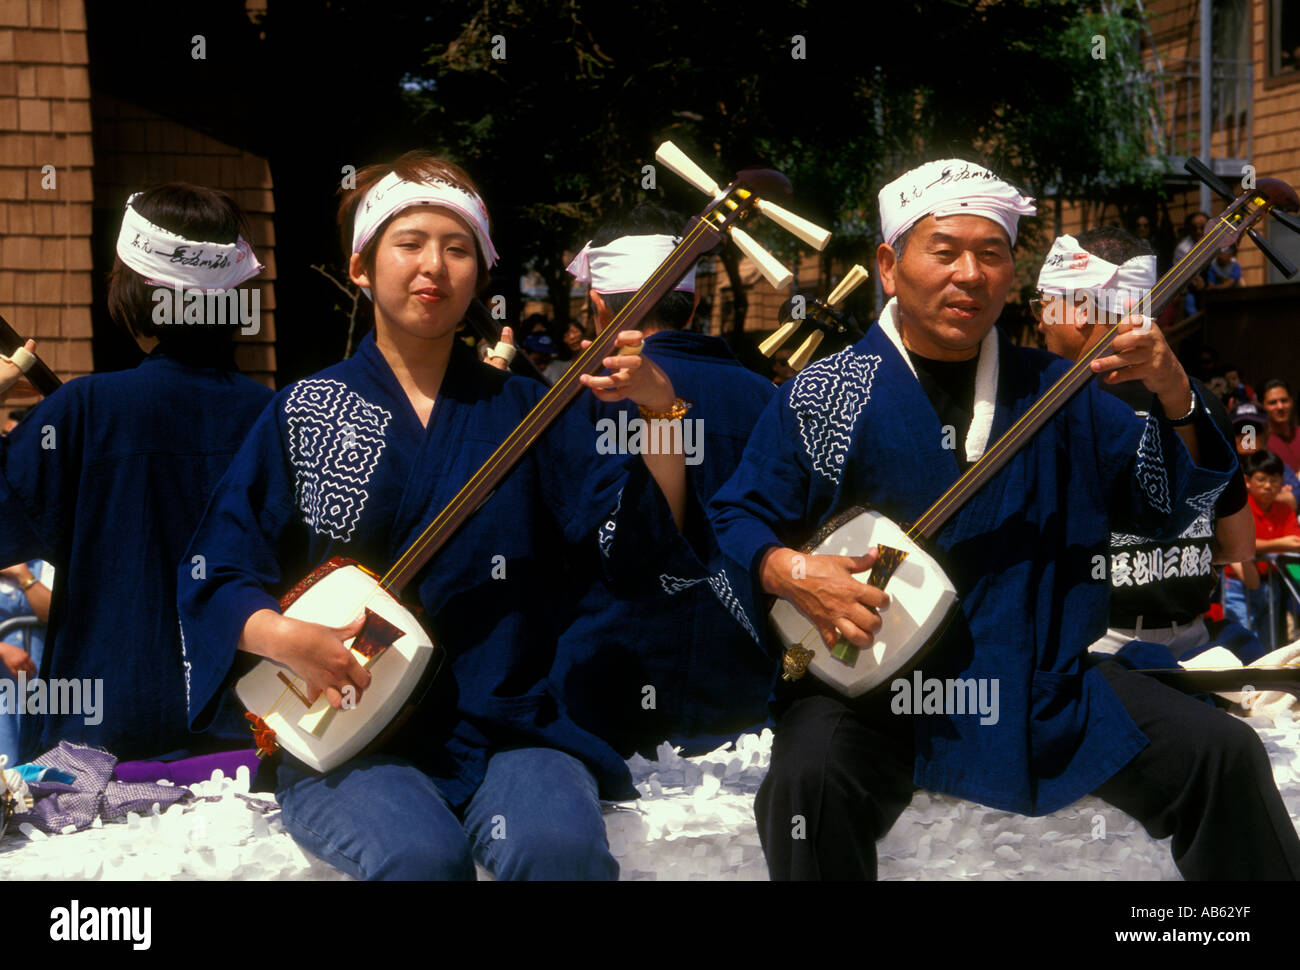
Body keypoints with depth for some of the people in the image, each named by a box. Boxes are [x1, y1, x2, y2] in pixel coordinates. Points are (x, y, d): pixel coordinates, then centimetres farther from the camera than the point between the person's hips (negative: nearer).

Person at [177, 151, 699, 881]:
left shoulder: (523, 411, 8)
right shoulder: (303, 413, 7)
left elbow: (645, 544, -2)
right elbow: (215, 574, 5)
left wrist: (662, 408, -15)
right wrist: (283, 638, -14)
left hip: (507, 725, 1)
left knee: (560, 844, -30)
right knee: (419, 854, -31)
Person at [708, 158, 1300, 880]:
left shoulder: (1053, 389, 9)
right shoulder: (821, 397, -1)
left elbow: (1169, 506, 6)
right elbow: (736, 517, 1)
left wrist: (1174, 397, -11)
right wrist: (790, 571, -19)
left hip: (1048, 680, 4)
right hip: (870, 680, -3)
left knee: (1224, 756, -8)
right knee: (811, 775, -33)